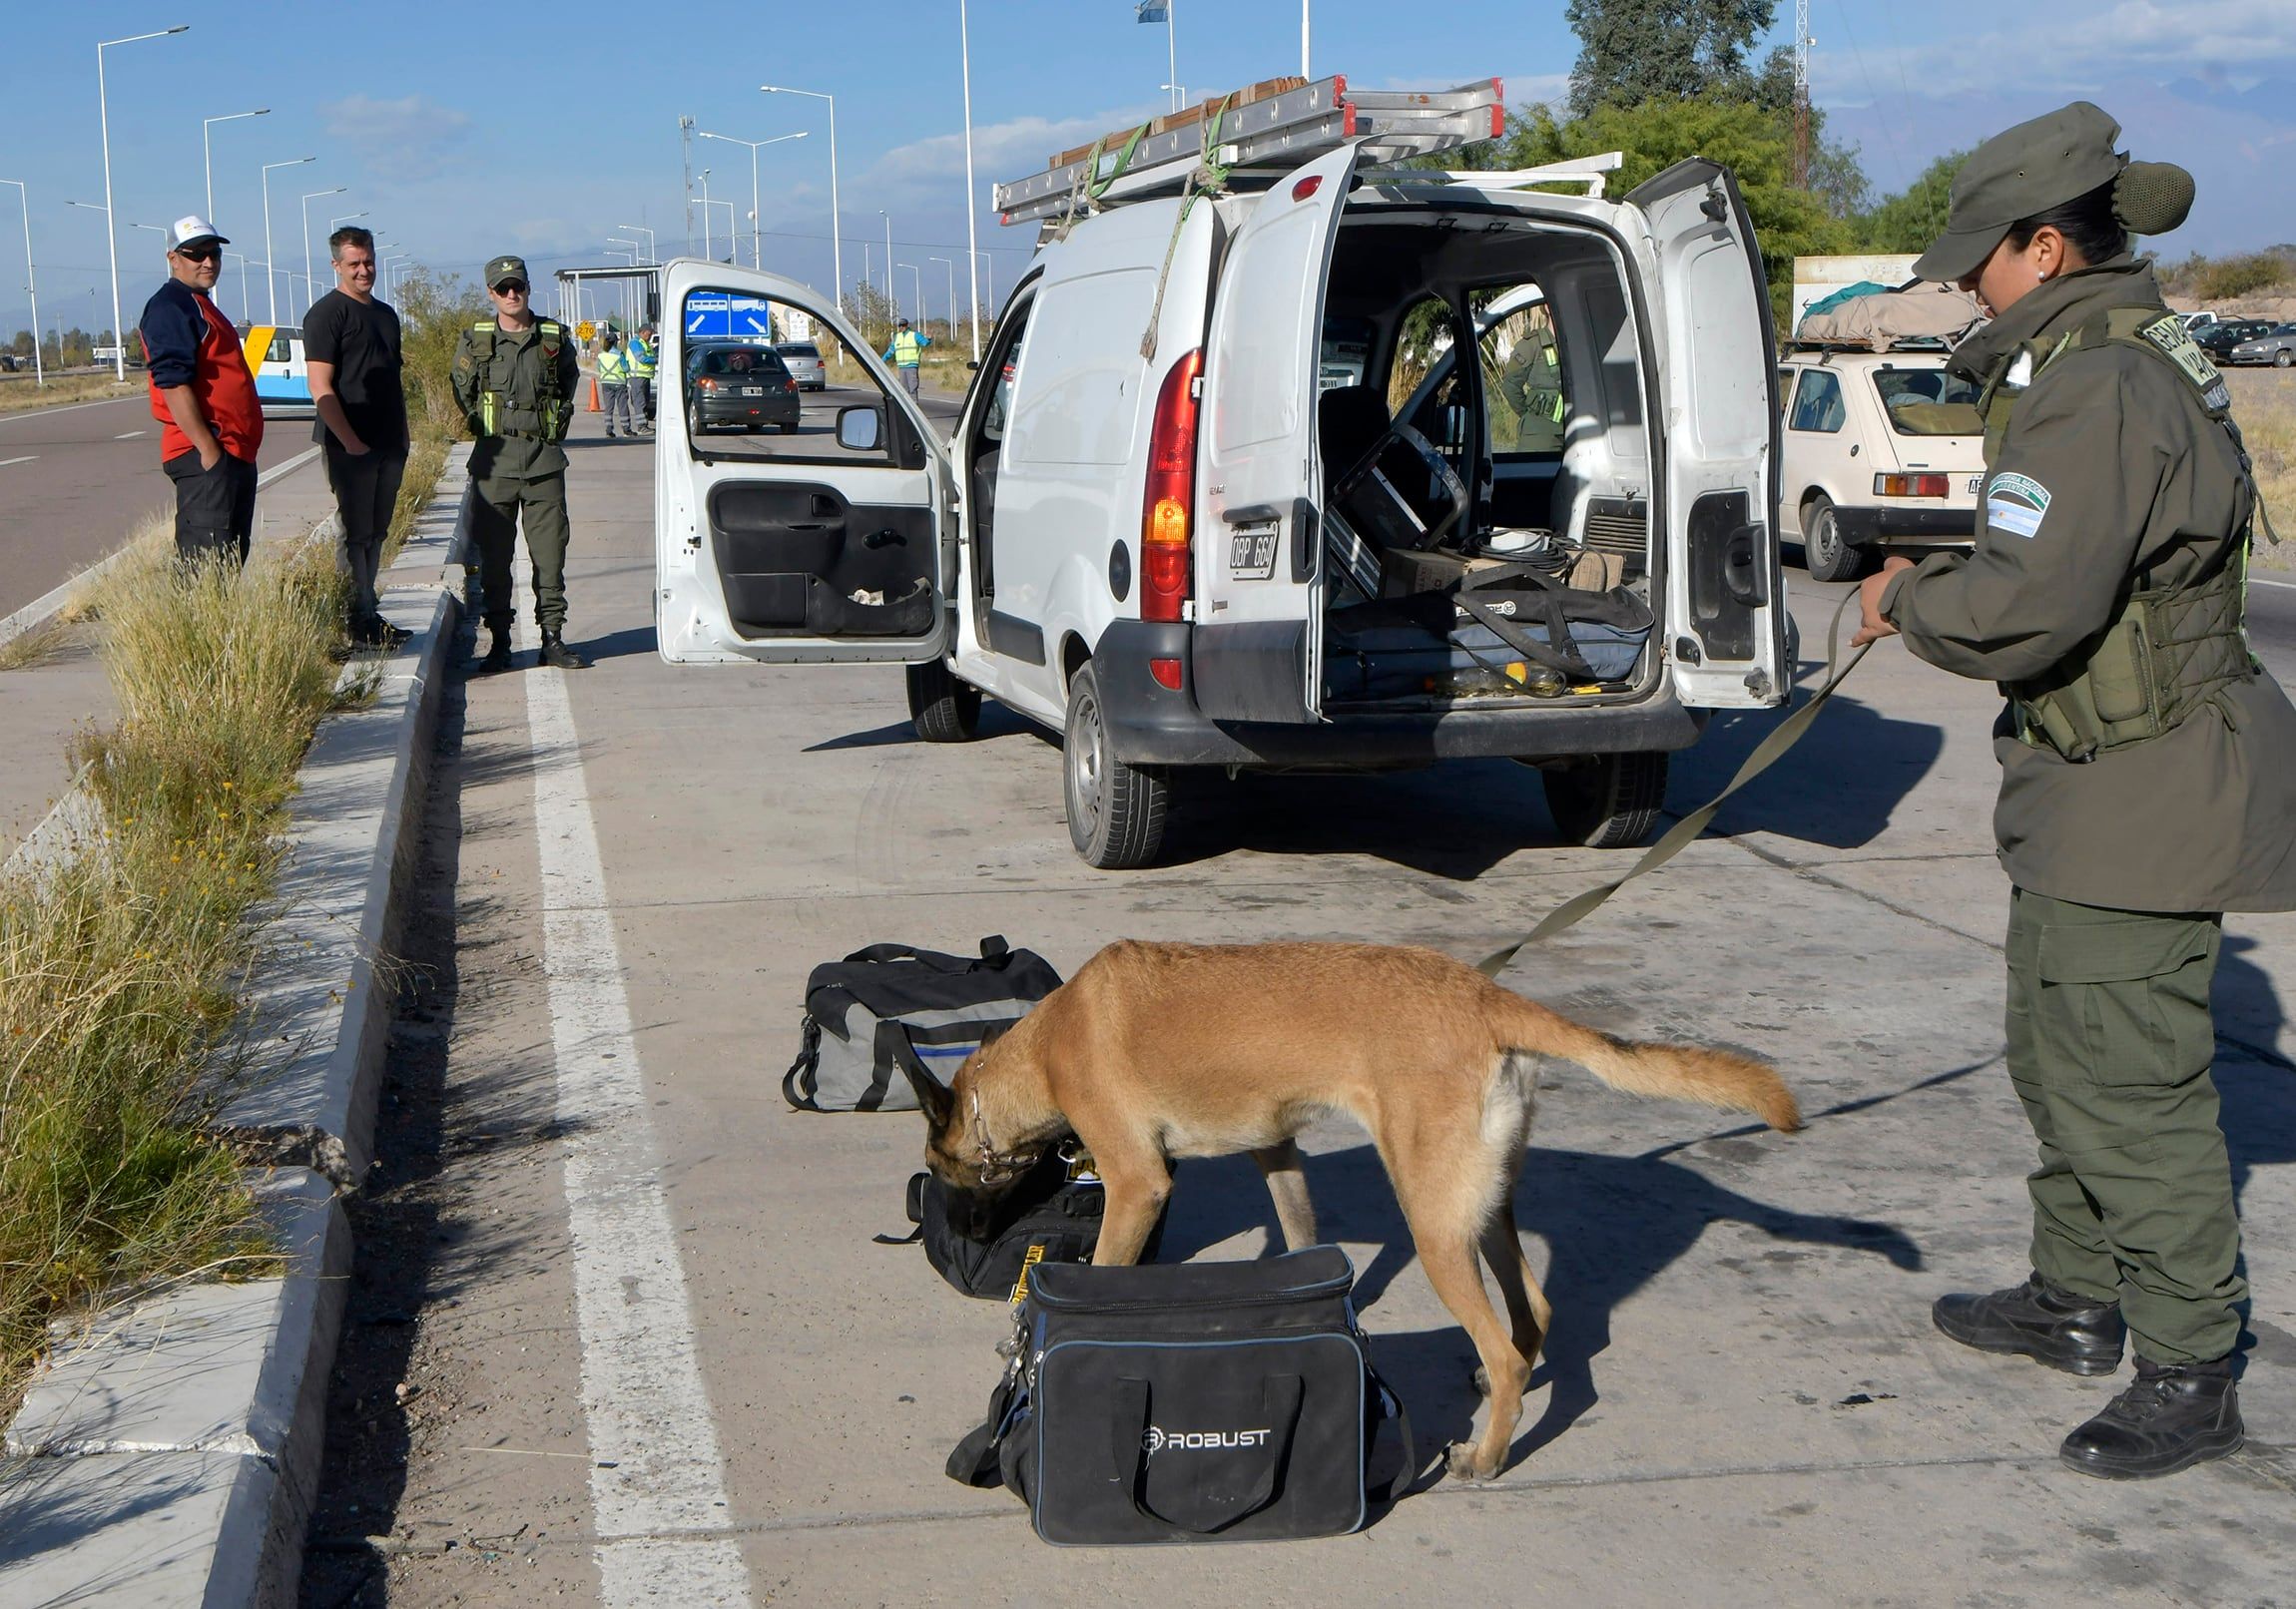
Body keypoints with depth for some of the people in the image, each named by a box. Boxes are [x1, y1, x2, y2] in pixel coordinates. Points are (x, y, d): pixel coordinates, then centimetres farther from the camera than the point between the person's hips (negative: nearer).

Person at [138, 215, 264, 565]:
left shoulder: (200, 306, 22)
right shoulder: (170, 307, -10)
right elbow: (172, 382, -20)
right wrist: (207, 448, -24)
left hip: (234, 454, 11)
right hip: (205, 457, -11)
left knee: (232, 561, 14)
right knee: (206, 566, -13)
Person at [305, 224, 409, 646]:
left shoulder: (386, 314, 18)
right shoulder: (327, 313, -8)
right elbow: (321, 388, -15)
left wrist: (402, 436, 17)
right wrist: (350, 441, -19)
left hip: (389, 445, 8)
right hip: (351, 446, -8)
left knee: (376, 532, 11)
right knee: (355, 533, -4)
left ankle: (369, 614, 17)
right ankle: (359, 620, -1)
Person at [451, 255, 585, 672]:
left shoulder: (554, 337, 5)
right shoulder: (474, 341, 3)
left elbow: (570, 380, 20)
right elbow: (463, 395, 14)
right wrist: (486, 428, 10)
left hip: (545, 459, 1)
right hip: (494, 461, -1)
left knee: (550, 553, 1)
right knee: (494, 555, 1)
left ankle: (553, 639, 8)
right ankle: (499, 643, 8)